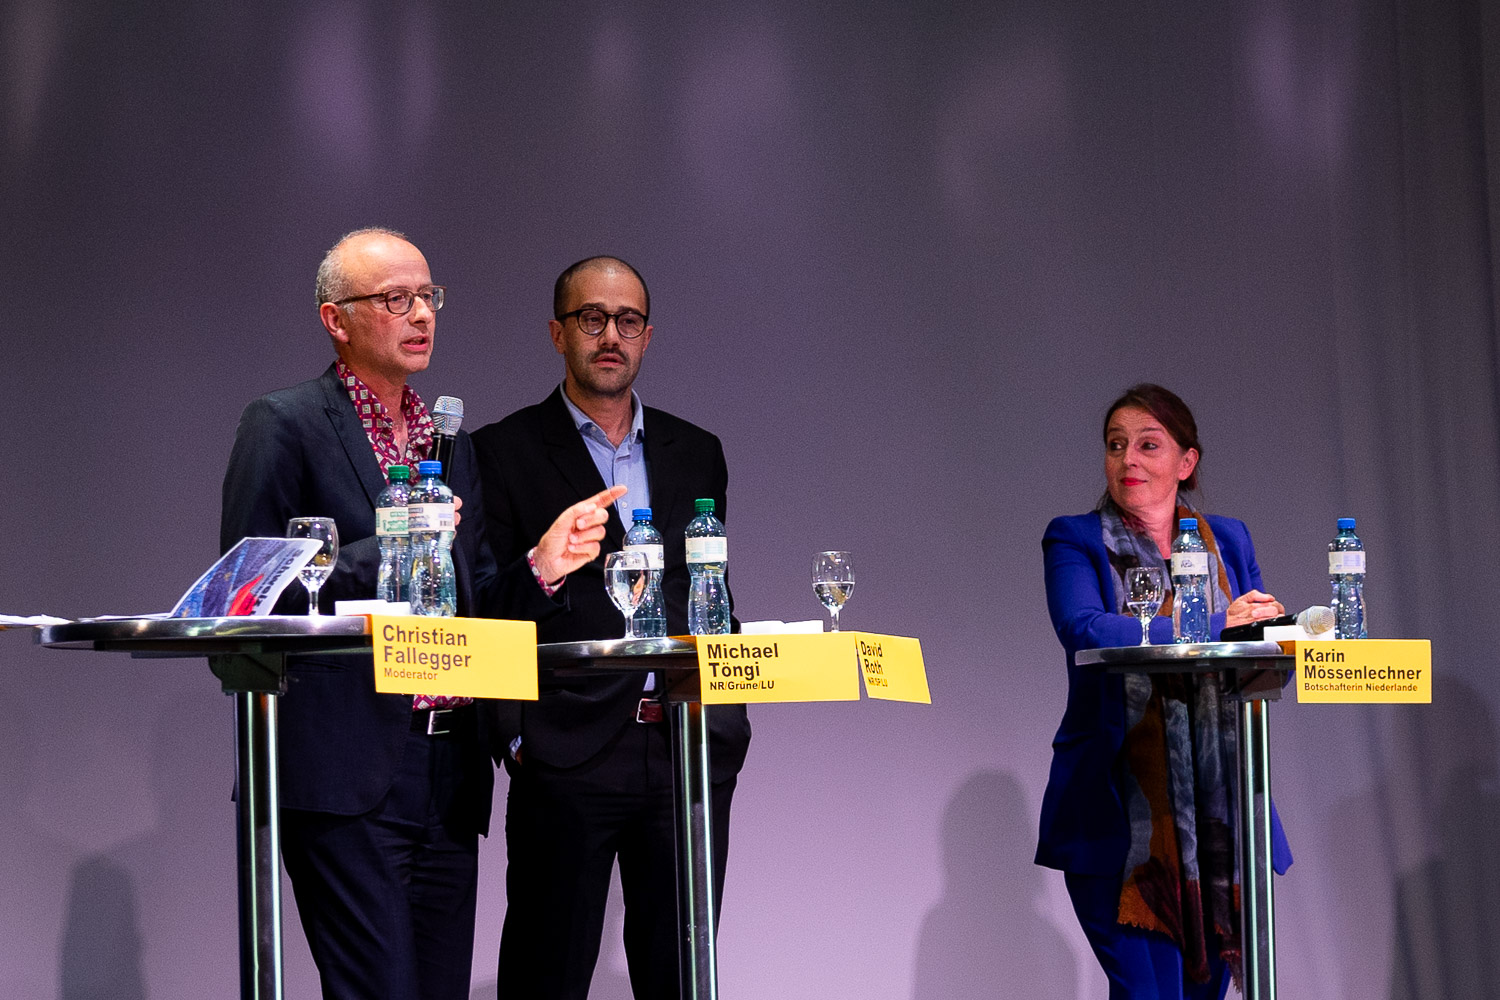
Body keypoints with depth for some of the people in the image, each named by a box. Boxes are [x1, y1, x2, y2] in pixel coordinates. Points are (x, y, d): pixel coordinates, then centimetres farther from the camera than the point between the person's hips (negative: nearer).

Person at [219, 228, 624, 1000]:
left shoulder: (450, 443, 20)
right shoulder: (284, 426, -2)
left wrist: (539, 567, 1)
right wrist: (384, 553, -15)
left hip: (447, 781, 7)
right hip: (346, 773, -7)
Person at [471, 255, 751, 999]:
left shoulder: (696, 453, 16)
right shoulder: (505, 453, 2)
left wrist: (725, 724, 9)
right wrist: (514, 738, -10)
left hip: (690, 753, 4)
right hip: (567, 759, -4)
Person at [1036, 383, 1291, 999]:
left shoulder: (1228, 541, 14)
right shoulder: (1075, 541, 3)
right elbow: (1084, 630, -17)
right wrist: (1216, 626, -20)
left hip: (1216, 810, 4)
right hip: (1120, 814, -4)